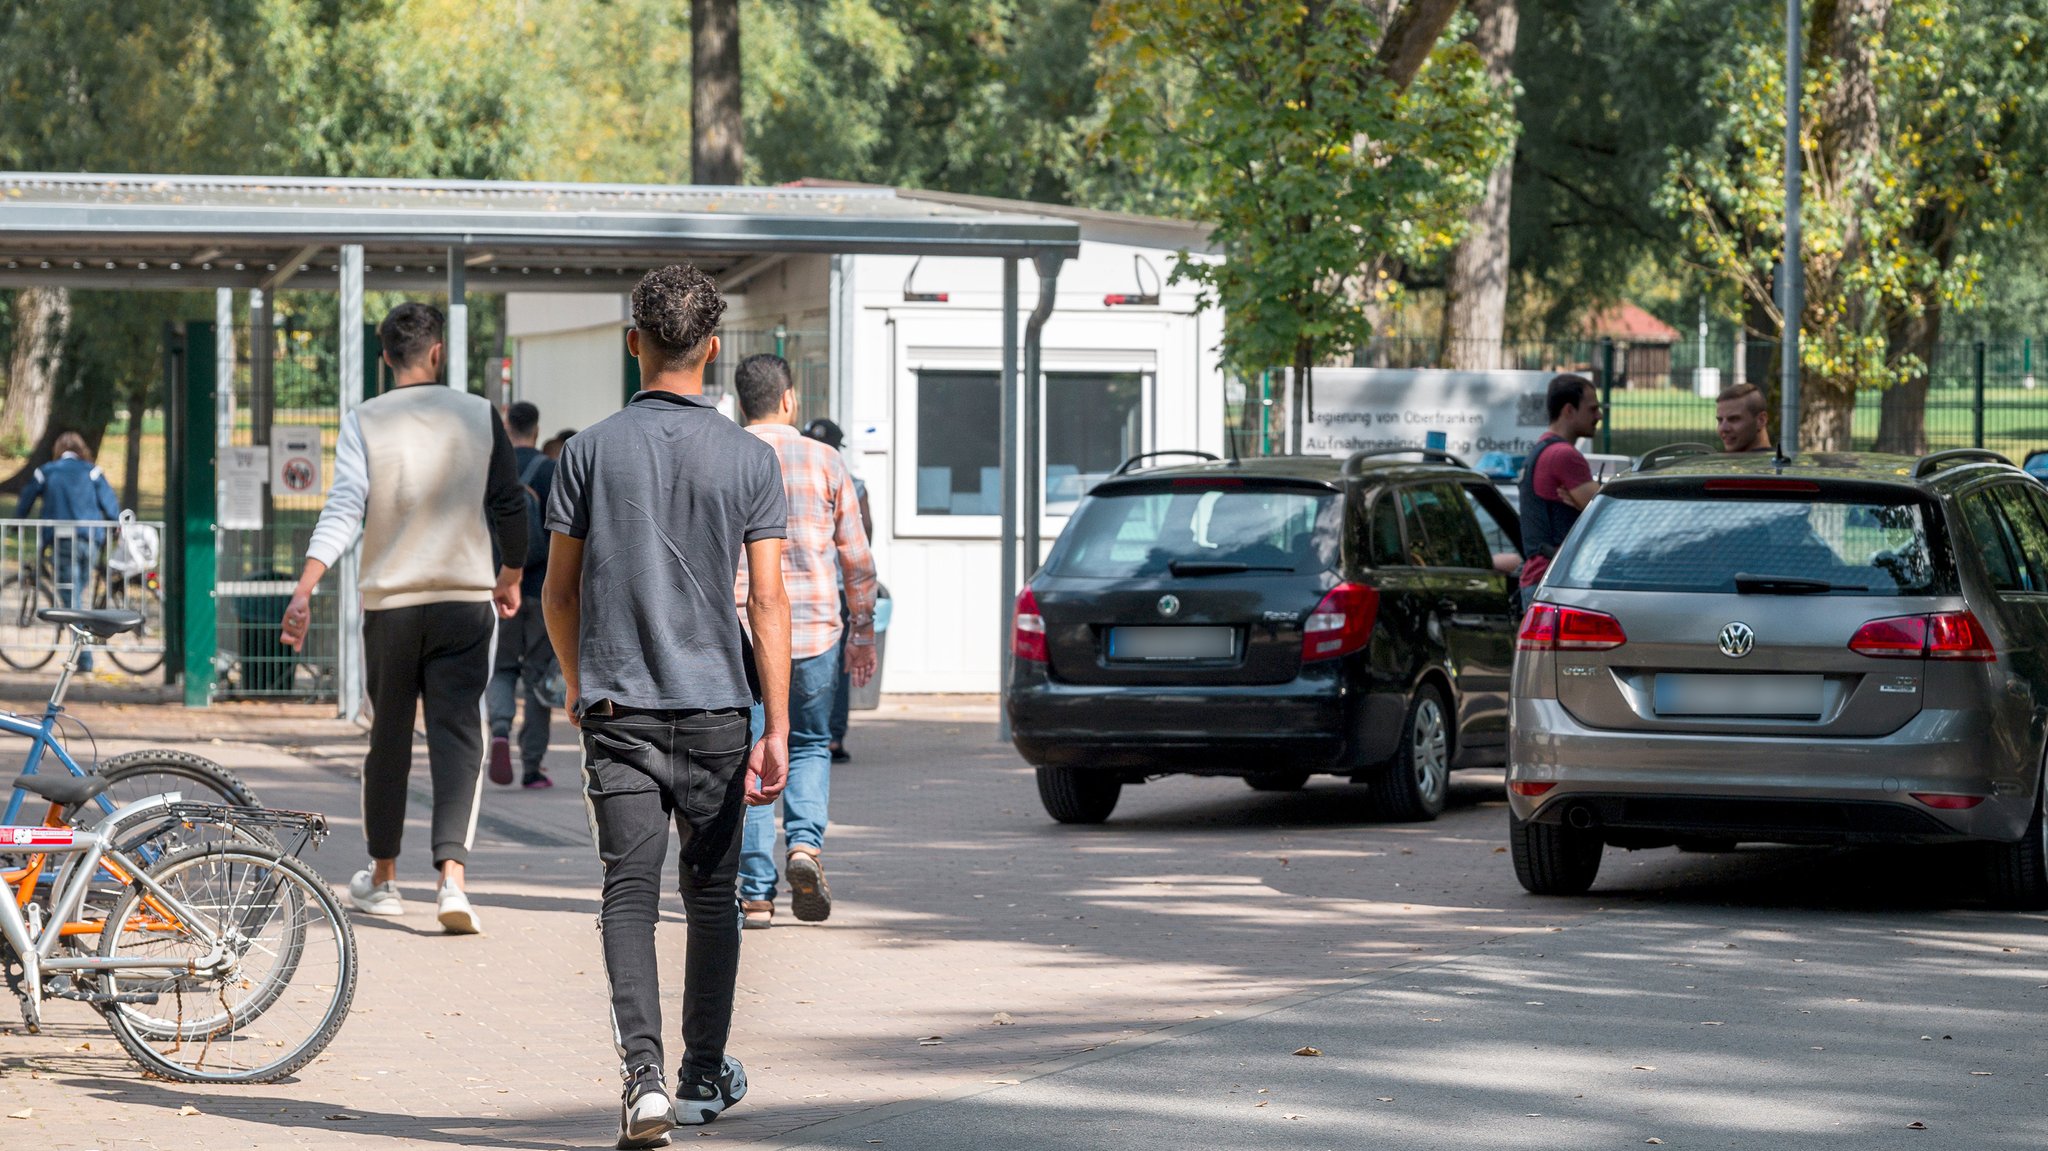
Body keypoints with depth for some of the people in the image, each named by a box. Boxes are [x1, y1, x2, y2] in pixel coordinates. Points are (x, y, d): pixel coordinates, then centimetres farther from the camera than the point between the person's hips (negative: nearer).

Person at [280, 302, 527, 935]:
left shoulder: (363, 422, -2)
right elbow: (510, 504, 5)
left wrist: (305, 587, -15)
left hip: (389, 601, 1)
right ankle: (452, 876, -22)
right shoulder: (478, 414, 1)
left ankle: (382, 879, 25)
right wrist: (511, 576, 21)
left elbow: (343, 509, -12)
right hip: (466, 598, -1)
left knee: (390, 739, 13)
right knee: (458, 737, -4)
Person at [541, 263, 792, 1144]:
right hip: (717, 706, 1)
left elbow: (558, 591, 5)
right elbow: (767, 601, -7)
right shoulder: (748, 459, -3)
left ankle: (642, 1073, -20)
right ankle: (704, 1078, 24)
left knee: (629, 891, -4)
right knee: (712, 893, 14)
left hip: (619, 707, 0)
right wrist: (778, 729, -7)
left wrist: (575, 680, 23)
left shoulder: (591, 451, -1)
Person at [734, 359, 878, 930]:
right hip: (815, 627, 1)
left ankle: (756, 892, 1)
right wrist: (861, 630, 14)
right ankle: (806, 843, -8)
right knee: (810, 744, 17)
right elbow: (856, 557, 5)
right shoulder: (824, 461, 3)